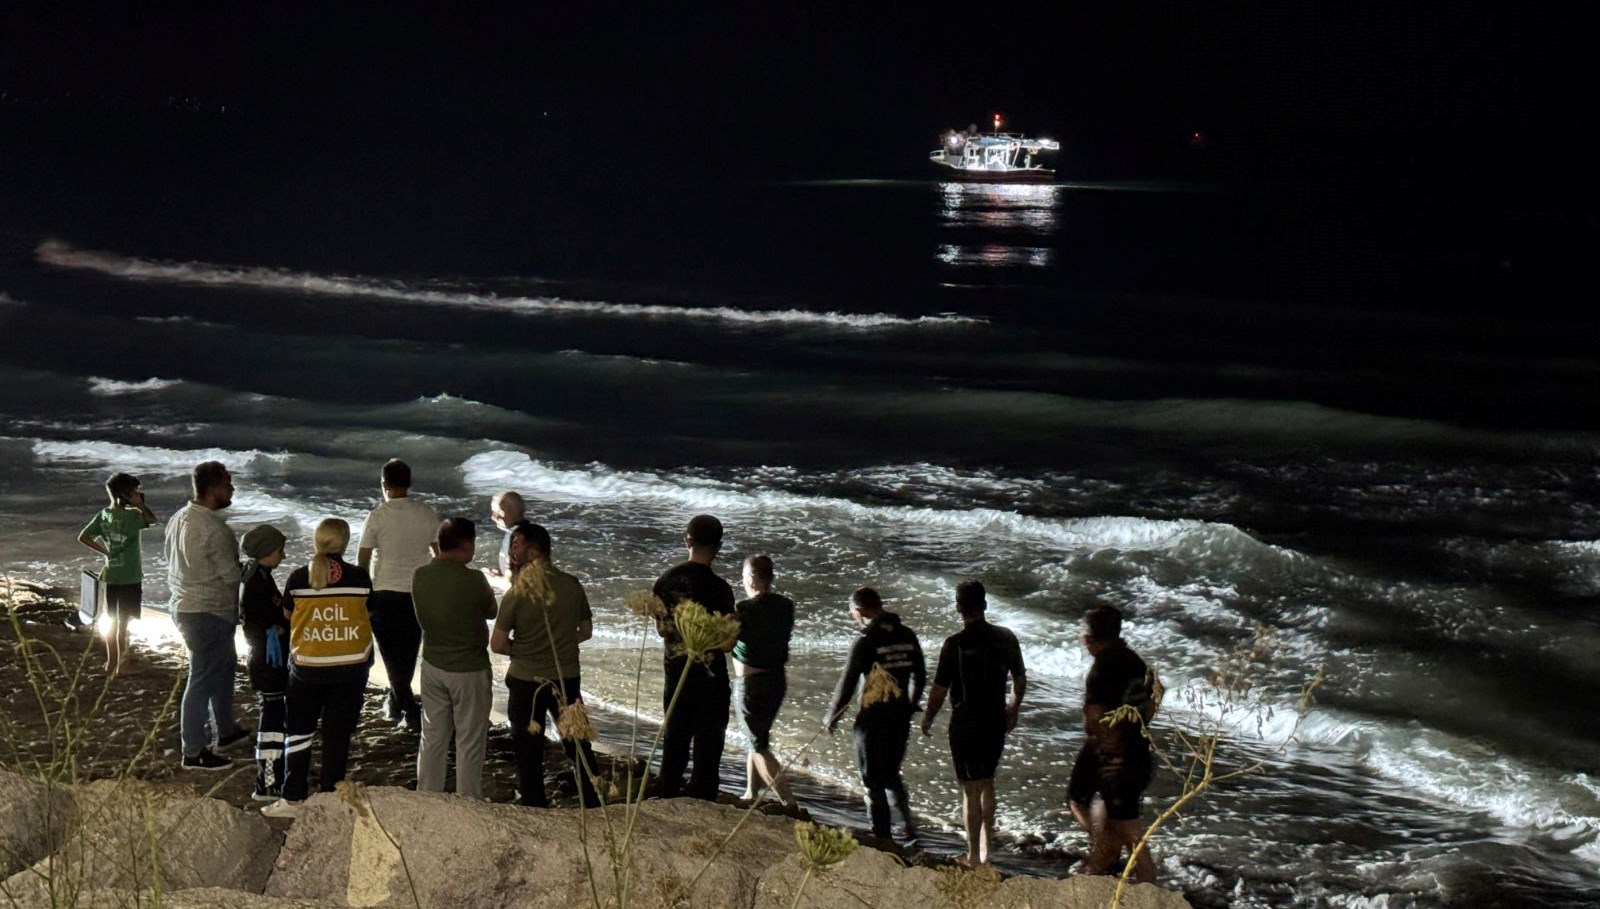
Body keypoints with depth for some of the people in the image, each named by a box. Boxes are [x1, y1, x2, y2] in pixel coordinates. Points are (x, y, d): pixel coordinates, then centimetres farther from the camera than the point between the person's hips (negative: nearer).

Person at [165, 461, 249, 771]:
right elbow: (232, 576, -17)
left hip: (184, 606, 10)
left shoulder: (180, 518, 6)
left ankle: (225, 729, 38)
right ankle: (194, 752, 6)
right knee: (203, 681, -1)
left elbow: (174, 565, 15)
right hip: (209, 613, -10)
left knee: (225, 665, 25)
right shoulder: (213, 529, -23)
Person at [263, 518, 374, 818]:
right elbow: (368, 614, 4)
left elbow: (287, 615, 6)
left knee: (299, 733, 12)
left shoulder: (298, 578, -8)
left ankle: (293, 799, 12)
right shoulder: (360, 578, -7)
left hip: (307, 668, 0)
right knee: (337, 735, 9)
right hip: (351, 668, 1)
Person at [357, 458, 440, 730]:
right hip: (419, 593, 3)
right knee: (409, 652, 19)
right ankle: (395, 701, 33)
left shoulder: (378, 516, -10)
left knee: (392, 653, 5)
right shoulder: (427, 514, -2)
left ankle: (410, 711, -3)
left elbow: (362, 560, -5)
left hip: (385, 593, -3)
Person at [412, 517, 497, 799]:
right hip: (469, 670, -5)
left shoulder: (420, 576, -6)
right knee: (470, 743, 8)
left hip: (433, 665, 5)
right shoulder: (473, 579, -21)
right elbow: (491, 611, -3)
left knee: (432, 738, 16)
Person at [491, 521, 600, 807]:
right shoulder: (572, 586, -5)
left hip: (526, 679, -3)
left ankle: (533, 802, 19)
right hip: (567, 677, 3)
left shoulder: (517, 594, -17)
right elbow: (585, 631, 6)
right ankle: (594, 800, 24)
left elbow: (497, 644, -13)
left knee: (528, 745, 12)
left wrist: (520, 650, 4)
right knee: (577, 741, 17)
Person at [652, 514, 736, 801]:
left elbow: (661, 627, 9)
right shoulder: (719, 588, -17)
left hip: (675, 677, 5)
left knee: (674, 746, 16)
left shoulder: (665, 581, -2)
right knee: (707, 752, 4)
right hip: (710, 679, -5)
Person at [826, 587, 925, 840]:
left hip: (873, 720, -6)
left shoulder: (865, 643, -16)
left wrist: (832, 718, 0)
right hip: (900, 719, 6)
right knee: (891, 774, 23)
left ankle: (882, 839, 8)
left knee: (873, 782, 6)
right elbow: (920, 677, 13)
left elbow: (847, 685, -12)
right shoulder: (908, 637, 2)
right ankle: (908, 822, 10)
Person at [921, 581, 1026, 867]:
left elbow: (939, 688, -13)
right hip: (996, 722, 5)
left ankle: (973, 856, 7)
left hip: (965, 724, -5)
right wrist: (1014, 708, 27)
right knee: (988, 784, 20)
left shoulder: (955, 644, -17)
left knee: (971, 790, 3)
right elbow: (1020, 679, 10)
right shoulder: (1006, 638, -2)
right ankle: (986, 848, 28)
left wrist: (928, 719, 3)